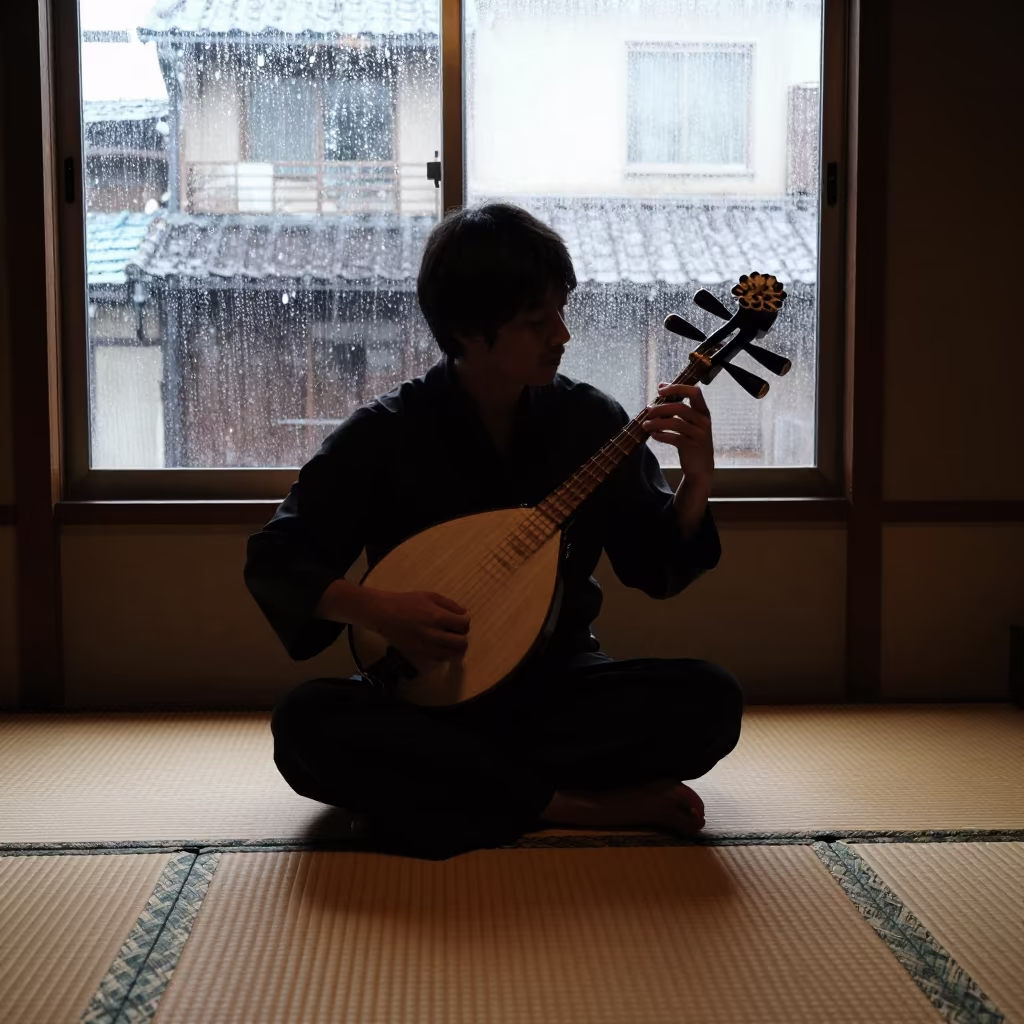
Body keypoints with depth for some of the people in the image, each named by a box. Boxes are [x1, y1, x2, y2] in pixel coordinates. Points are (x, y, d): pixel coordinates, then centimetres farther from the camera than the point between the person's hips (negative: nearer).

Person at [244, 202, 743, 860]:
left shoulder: (589, 419, -1)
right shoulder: (386, 434, -8)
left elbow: (656, 571, 4)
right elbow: (274, 560, -6)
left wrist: (697, 482, -15)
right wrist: (376, 610, -22)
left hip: (558, 684, 1)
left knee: (710, 699, -24)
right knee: (307, 721, -32)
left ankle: (445, 787, -20)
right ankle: (577, 807, -26)